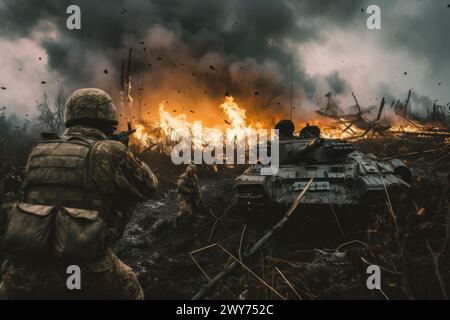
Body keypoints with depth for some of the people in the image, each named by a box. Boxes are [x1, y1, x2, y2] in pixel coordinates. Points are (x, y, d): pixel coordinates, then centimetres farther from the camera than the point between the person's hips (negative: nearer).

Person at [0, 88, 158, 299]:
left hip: (25, 274, 3)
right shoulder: (110, 152, -2)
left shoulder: (39, 151, 10)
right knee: (129, 291, 27)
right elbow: (148, 187, 13)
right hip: (85, 273, -2)